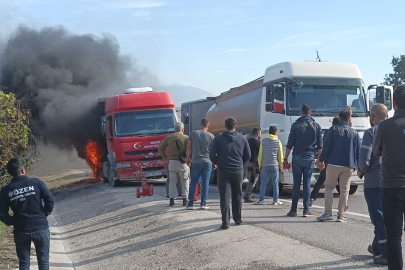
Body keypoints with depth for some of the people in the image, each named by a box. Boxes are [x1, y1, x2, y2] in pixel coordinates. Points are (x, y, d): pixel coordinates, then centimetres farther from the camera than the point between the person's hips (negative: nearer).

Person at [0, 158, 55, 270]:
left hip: (21, 231, 1)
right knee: (43, 261, 12)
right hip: (41, 228, -1)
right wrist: (45, 214, 5)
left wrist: (12, 222, 12)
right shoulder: (36, 182, -7)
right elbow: (50, 200, -11)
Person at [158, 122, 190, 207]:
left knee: (172, 181, 11)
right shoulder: (186, 138, -4)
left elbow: (160, 148, 7)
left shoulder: (168, 138, 6)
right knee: (185, 181, 9)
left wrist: (165, 157, 14)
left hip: (172, 162, 2)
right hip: (183, 162, -2)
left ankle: (172, 199, 5)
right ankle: (185, 199, 5)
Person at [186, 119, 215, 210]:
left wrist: (188, 158, 14)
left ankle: (190, 204, 6)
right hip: (207, 162, -1)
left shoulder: (193, 133, 0)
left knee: (193, 183, 6)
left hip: (195, 162, 1)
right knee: (205, 183, 4)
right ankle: (203, 203, 2)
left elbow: (188, 147, 2)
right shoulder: (211, 136, -1)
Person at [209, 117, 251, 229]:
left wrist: (217, 163, 12)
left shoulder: (218, 139, -5)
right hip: (238, 171, 3)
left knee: (225, 197, -2)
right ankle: (238, 219, 25)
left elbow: (212, 155, -8)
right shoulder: (242, 139, 3)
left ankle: (225, 222, -7)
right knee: (237, 196, 16)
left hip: (223, 171, -3)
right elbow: (248, 156, 5)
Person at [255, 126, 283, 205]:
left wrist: (260, 165, 11)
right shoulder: (278, 142, 1)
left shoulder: (264, 141, 2)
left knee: (263, 183, 5)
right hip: (275, 165, 0)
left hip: (265, 165, 0)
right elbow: (280, 155, 4)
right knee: (275, 184, 4)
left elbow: (260, 154, 3)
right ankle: (275, 200, 6)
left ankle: (261, 200, 1)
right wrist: (281, 167, 11)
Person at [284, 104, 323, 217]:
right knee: (307, 184, 4)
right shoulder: (316, 126, 5)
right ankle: (306, 210, 3)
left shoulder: (296, 125, 0)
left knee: (296, 184, 3)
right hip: (310, 158, 1)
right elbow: (320, 145, 5)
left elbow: (290, 144, -2)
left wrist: (286, 158, 4)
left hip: (297, 158, -1)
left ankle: (294, 209, 5)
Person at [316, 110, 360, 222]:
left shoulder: (333, 129, 2)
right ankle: (341, 215, 4)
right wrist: (359, 167, 16)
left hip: (333, 163, -1)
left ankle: (328, 213, -1)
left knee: (329, 187, 8)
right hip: (348, 166, 1)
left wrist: (321, 160, 3)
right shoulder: (354, 133, 8)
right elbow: (358, 151, 9)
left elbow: (326, 146, -4)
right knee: (344, 190, 6)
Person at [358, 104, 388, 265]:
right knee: (384, 216, 19)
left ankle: (387, 254, -6)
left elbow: (364, 159, -17)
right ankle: (377, 247, 33)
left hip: (374, 181, -6)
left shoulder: (371, 132, -11)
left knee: (379, 217, -2)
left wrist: (361, 171, 2)